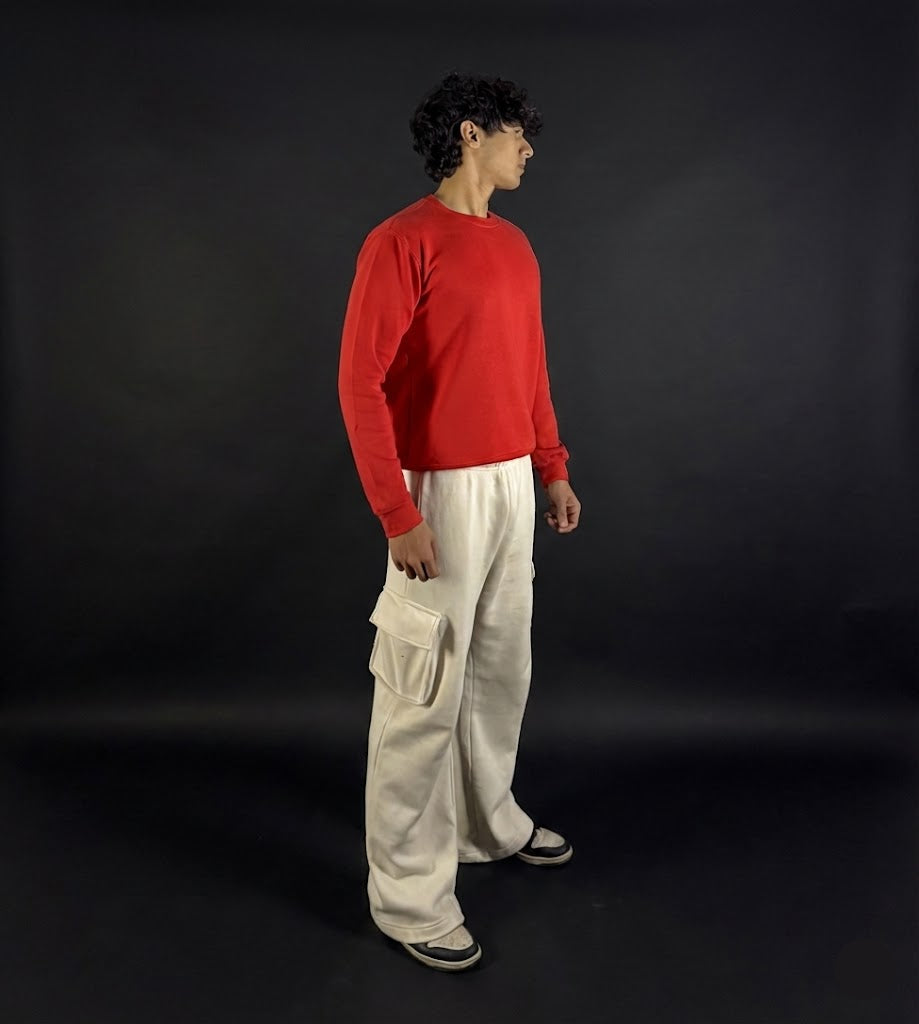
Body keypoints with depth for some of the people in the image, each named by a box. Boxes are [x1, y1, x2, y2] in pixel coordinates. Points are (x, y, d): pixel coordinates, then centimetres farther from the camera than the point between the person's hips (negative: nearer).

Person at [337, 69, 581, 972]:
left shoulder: (515, 245, 13)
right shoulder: (402, 242, -12)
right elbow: (360, 382, -17)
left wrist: (553, 469, 17)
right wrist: (398, 514, -20)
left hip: (514, 485, 8)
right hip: (442, 492, -8)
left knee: (501, 670, 18)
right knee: (424, 693, -1)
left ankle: (489, 824, 38)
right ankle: (408, 895, 14)